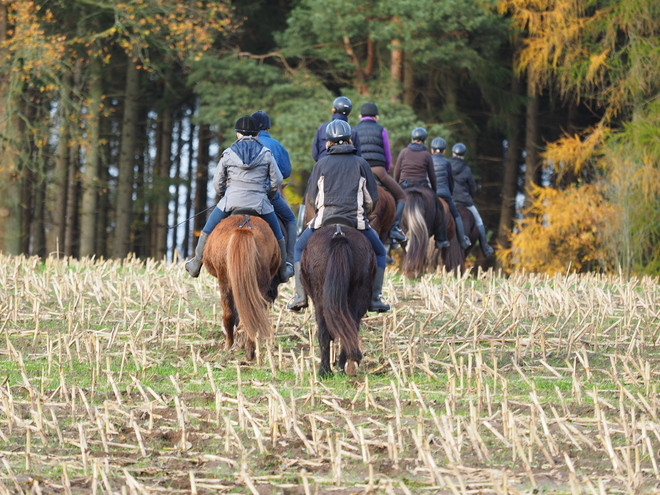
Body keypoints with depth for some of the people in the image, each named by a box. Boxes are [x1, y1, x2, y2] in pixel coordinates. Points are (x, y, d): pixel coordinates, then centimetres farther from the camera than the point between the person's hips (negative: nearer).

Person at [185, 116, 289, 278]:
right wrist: (269, 196, 20)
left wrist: (223, 196, 25)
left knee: (208, 229, 19)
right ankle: (282, 270, 20)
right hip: (259, 203, 0)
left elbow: (217, 181, 7)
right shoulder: (266, 154, 1)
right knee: (277, 235, 16)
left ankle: (196, 264, 25)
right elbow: (277, 180, 2)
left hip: (231, 201, 0)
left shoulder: (228, 154, 2)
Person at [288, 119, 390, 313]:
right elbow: (372, 198, 7)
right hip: (356, 220, 0)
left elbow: (312, 197, 7)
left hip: (325, 218, 0)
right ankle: (374, 299, 6)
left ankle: (300, 297, 10)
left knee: (300, 248, 23)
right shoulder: (361, 163, 6)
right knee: (379, 252, 20)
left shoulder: (322, 164, 6)